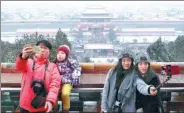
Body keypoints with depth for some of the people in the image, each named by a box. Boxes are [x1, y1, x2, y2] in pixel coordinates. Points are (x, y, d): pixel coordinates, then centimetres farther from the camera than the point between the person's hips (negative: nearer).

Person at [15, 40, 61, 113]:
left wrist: (50, 100, -24)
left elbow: (55, 83, -7)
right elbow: (20, 66, -18)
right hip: (26, 106, 0)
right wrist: (24, 56, -42)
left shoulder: (52, 66, 5)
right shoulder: (29, 62, 5)